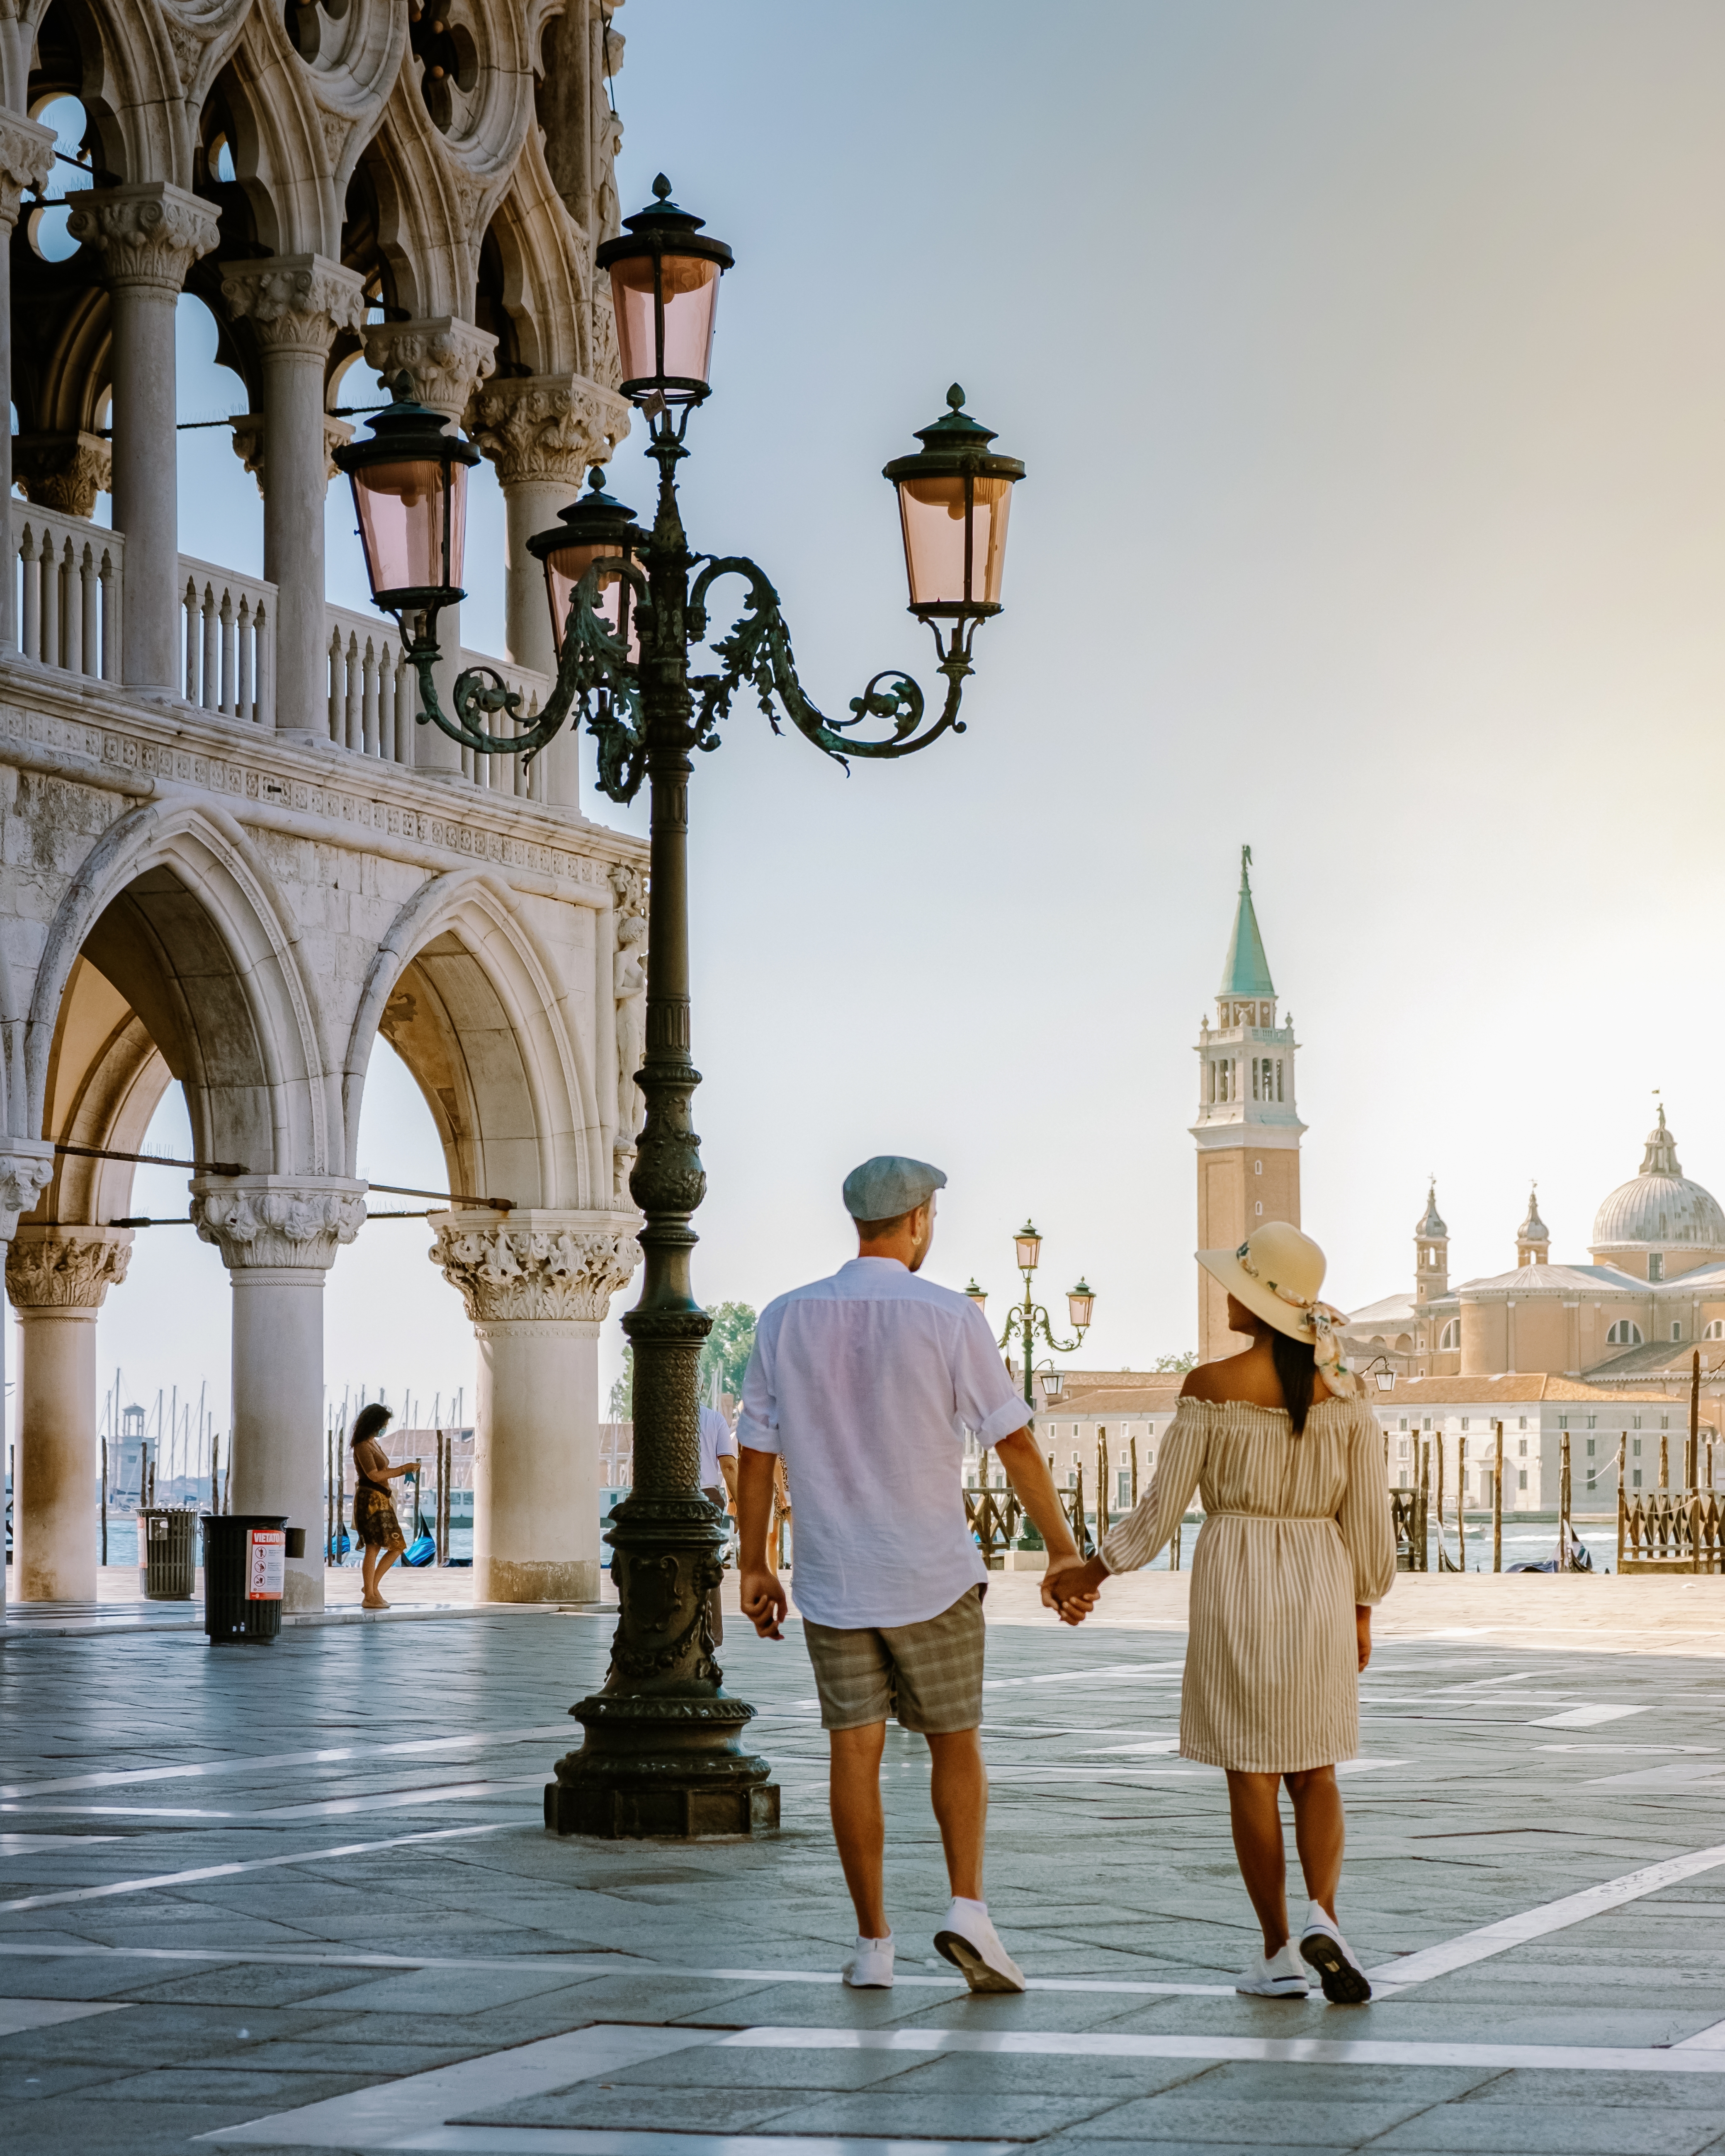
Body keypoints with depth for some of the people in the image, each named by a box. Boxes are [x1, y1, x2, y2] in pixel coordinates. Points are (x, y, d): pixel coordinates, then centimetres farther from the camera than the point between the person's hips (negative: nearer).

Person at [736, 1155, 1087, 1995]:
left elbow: (755, 1456, 3)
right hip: (932, 1578, -2)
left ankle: (873, 1946, 7)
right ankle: (968, 1911, -6)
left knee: (855, 1755, 6)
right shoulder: (949, 1317, -9)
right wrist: (1062, 1550, 2)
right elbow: (1015, 1444, -7)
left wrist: (754, 1568, 12)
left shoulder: (787, 1319, 0)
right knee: (956, 1745, 10)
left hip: (832, 1580, 2)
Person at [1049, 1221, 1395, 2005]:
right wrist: (1362, 1609, 13)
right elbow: (1368, 1515, 1)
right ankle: (1323, 1916, -11)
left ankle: (1279, 1955, 8)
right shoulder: (1343, 1390, -2)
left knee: (1251, 1775, 6)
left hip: (1234, 1584, -2)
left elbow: (1162, 1509, -7)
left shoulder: (1211, 1388, -10)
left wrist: (1092, 1572, 6)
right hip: (1319, 1584, 3)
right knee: (1314, 1771, 12)